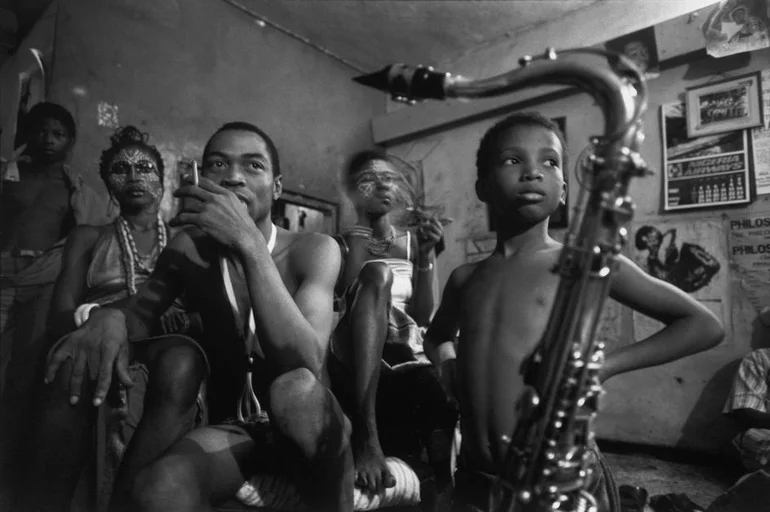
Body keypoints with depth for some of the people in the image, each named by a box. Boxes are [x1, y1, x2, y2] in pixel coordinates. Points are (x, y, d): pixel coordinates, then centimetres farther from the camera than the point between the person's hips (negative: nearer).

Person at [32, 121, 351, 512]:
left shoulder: (314, 251, -14)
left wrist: (250, 244, -36)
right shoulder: (189, 250, -3)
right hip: (232, 428, 0)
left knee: (294, 389, -35)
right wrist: (108, 318, -17)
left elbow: (306, 367, -28)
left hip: (302, 429, 1)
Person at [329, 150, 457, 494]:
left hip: (406, 360, 2)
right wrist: (360, 242, -10)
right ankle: (364, 433, -38)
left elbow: (423, 317, 4)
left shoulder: (416, 241, 15)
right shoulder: (342, 244, 9)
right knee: (377, 273, -31)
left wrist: (425, 256, -7)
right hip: (355, 363, -1)